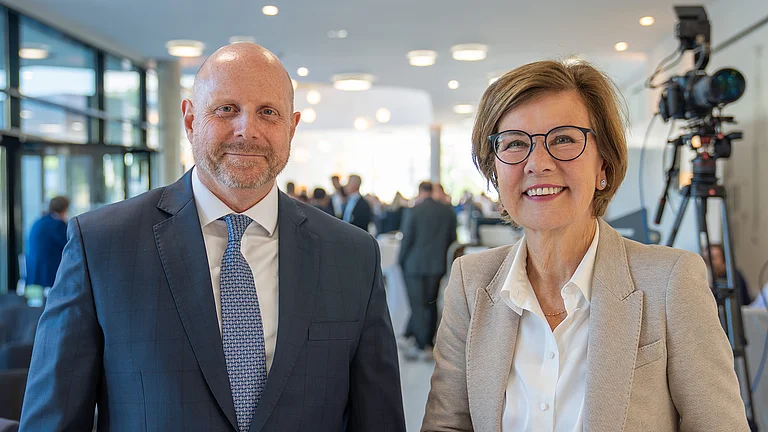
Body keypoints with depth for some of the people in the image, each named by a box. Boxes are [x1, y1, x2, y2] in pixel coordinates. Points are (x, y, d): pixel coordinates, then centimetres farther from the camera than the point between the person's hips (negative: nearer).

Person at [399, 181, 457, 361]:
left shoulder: (415, 211, -12)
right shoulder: (448, 211, 2)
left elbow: (407, 239, -8)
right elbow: (452, 238, 7)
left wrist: (402, 261, 4)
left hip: (415, 264, -5)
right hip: (438, 265, 5)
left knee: (418, 304, 0)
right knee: (431, 303, 14)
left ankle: (423, 346, -3)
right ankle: (428, 340, 21)